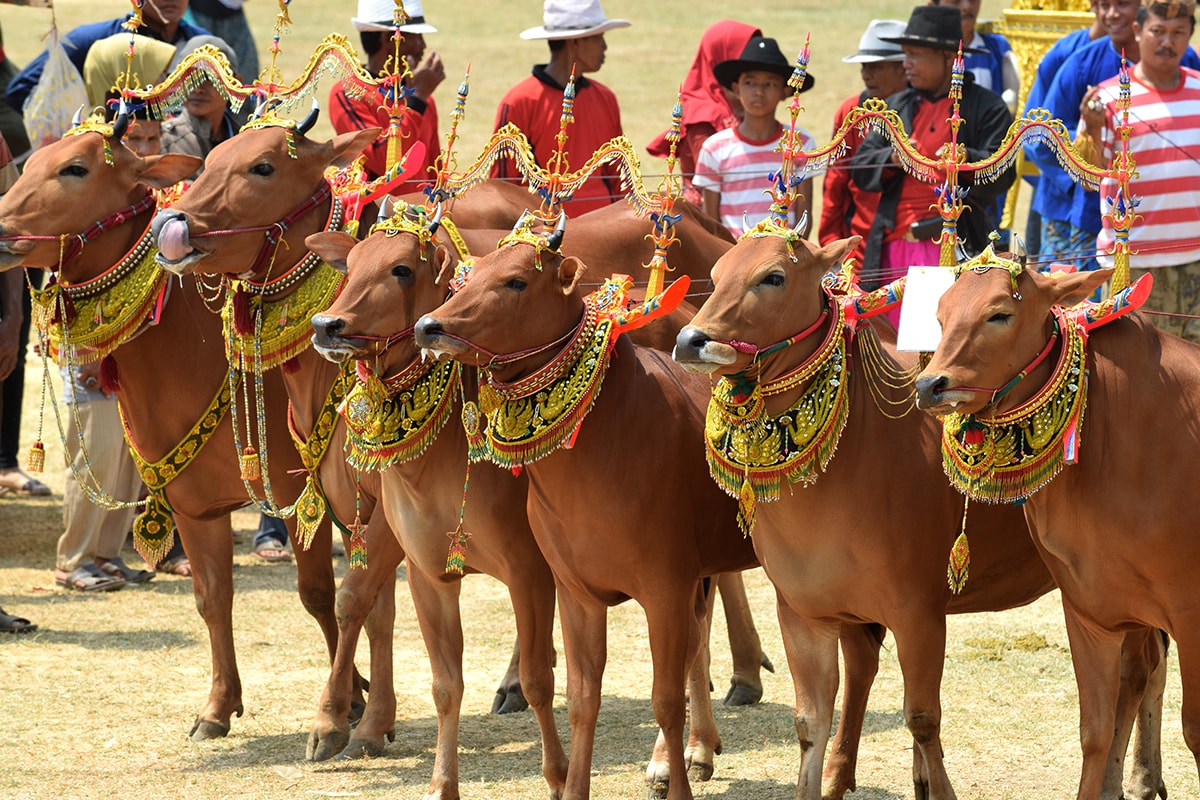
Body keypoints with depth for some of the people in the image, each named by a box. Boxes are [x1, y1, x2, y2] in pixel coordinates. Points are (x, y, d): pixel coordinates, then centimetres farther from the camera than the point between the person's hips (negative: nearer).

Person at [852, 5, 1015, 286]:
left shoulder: (987, 107, 3)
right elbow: (862, 169, 13)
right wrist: (893, 159, -8)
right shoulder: (896, 106, 19)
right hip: (894, 246, 5)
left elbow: (1002, 175, -7)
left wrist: (965, 160, -26)